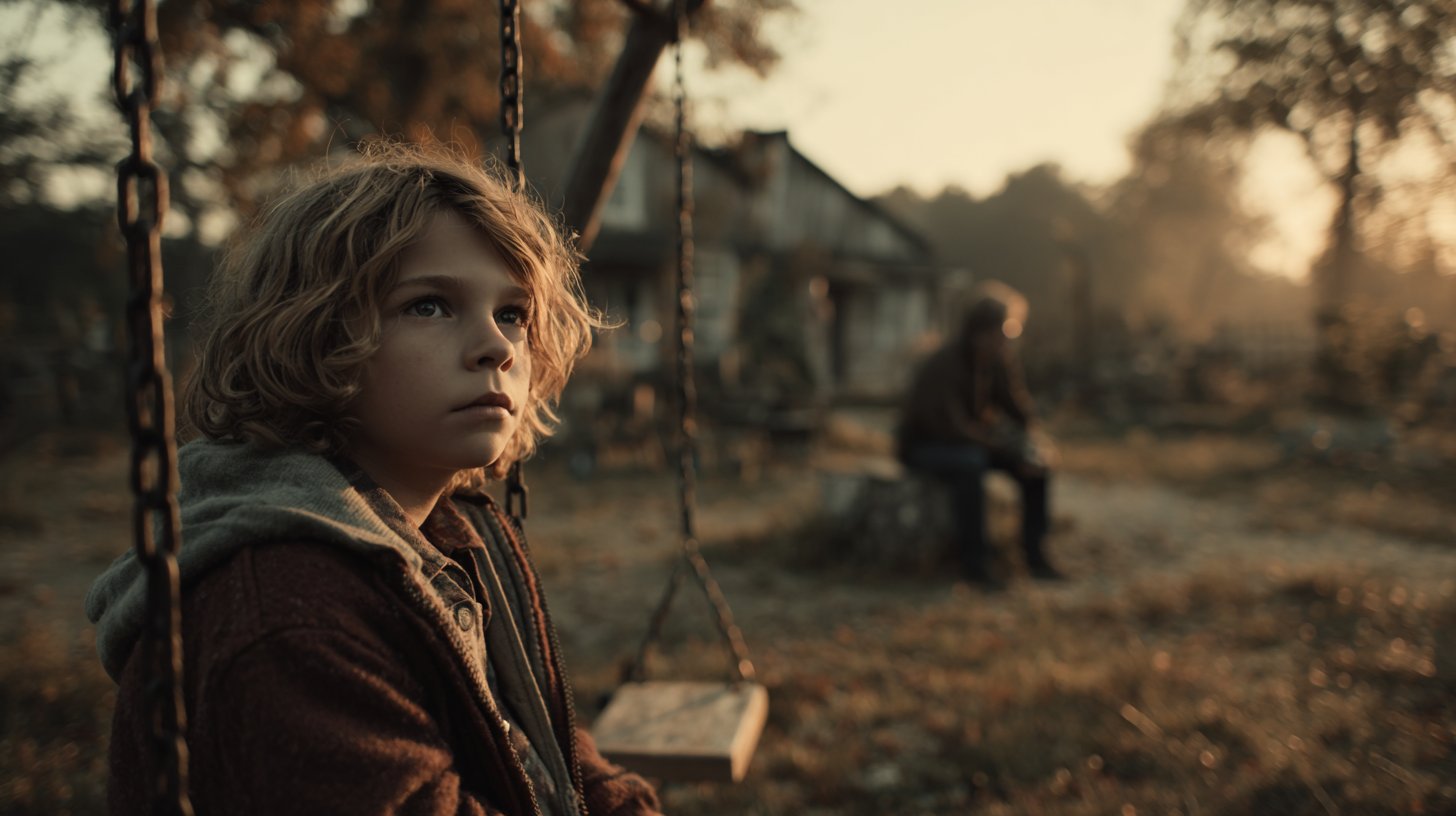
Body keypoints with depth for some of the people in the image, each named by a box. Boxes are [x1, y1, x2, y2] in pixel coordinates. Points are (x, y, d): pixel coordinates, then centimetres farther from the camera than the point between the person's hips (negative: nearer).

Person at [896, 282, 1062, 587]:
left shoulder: (1000, 359, -7)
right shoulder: (943, 365, -28)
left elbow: (1017, 403, 1)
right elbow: (949, 426, -32)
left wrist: (1034, 436, -21)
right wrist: (1011, 448, -34)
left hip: (974, 439, 7)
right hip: (925, 444, -7)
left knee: (1036, 461, -13)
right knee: (970, 462, -38)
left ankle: (1035, 553, -5)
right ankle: (974, 561, -28)